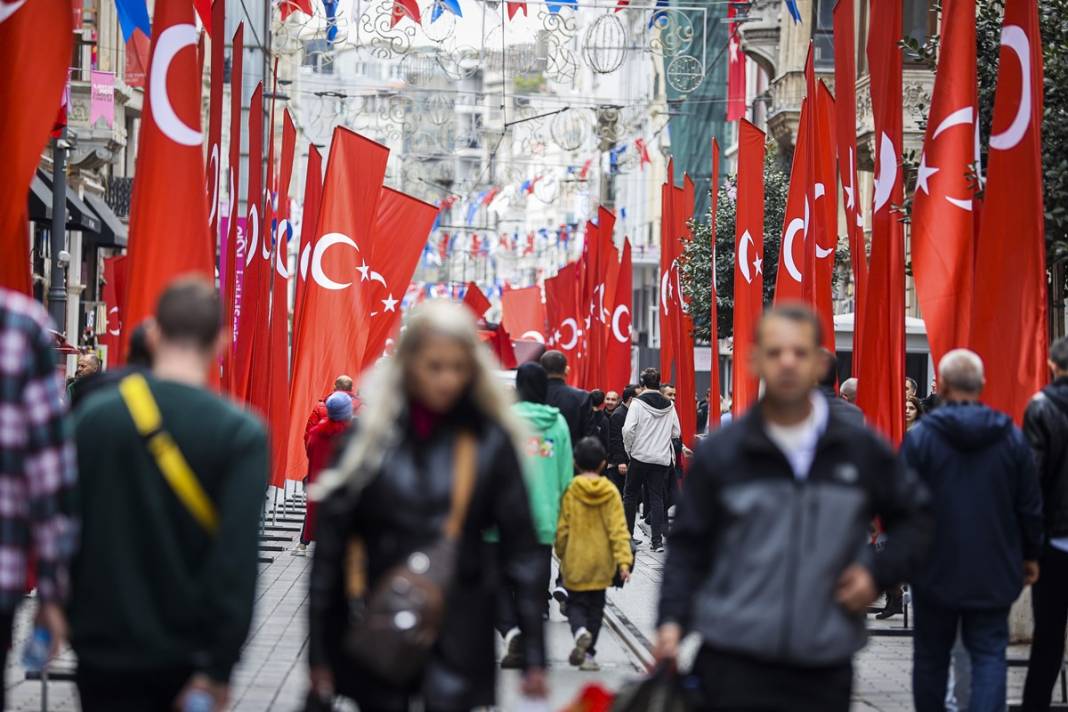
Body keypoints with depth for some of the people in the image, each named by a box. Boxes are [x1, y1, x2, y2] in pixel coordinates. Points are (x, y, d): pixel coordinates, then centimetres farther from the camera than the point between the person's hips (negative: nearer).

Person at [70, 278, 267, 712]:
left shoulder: (94, 415, -3)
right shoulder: (242, 435, -11)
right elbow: (238, 563, -17)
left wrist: (65, 613, 15)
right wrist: (218, 669, -14)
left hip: (105, 648, 1)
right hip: (185, 656, -1)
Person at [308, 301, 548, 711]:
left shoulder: (489, 440, 0)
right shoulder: (369, 435, 0)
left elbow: (521, 549, 1)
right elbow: (330, 545, 2)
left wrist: (534, 656, -1)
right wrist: (319, 654, 0)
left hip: (460, 642, -1)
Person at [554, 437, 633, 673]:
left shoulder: (571, 491, -9)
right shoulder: (611, 492, -5)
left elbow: (562, 528, -4)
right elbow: (618, 529, -10)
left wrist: (561, 554, 11)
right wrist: (624, 560, -11)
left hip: (576, 562, -2)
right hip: (601, 564, 2)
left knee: (575, 603, 10)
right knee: (595, 607, 14)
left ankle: (580, 631, -20)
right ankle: (588, 654, 13)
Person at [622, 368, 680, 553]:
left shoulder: (638, 403, -9)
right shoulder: (669, 406, 3)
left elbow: (628, 429, -16)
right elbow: (676, 433, 8)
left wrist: (629, 448, -1)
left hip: (640, 456, -3)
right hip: (662, 458, 3)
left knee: (630, 495, 12)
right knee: (657, 498, 6)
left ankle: (627, 534, 16)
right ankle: (657, 540, 0)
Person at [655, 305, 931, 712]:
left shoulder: (861, 450, 4)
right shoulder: (720, 453, 1)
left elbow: (915, 515, 18)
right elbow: (688, 547, 6)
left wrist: (879, 574, 3)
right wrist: (672, 621, -7)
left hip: (824, 669, 2)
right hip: (733, 666, -1)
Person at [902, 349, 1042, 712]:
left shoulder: (919, 437, -9)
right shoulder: (1012, 437, -1)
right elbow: (1031, 507, 4)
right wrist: (1030, 555, 17)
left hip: (935, 572, -1)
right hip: (994, 572, 1)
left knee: (931, 656, 12)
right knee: (989, 655, 2)